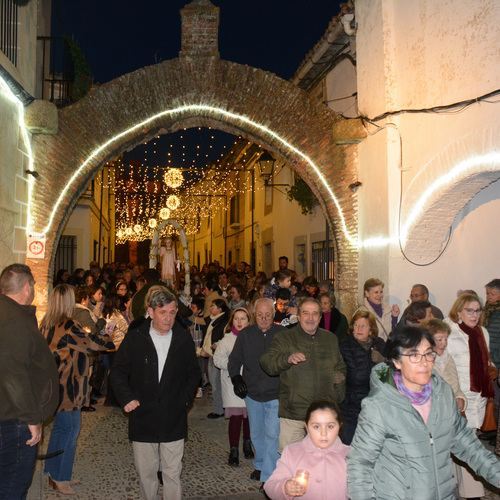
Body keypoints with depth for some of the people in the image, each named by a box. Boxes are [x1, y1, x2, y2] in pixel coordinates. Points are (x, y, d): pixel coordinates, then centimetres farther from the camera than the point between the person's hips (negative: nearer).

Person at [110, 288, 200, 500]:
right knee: (146, 472, 11)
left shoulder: (183, 338, 3)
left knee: (173, 473, 5)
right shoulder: (134, 338, -2)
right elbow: (118, 371, 4)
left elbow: (193, 373, 13)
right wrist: (126, 397, -9)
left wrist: (185, 399, 2)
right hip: (142, 417, 0)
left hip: (174, 419, 0)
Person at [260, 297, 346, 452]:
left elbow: (340, 368, 25)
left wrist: (338, 395, 14)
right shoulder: (284, 339, 0)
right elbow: (267, 363, -13)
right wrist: (287, 359, -31)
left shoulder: (331, 339, 13)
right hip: (293, 412, -3)